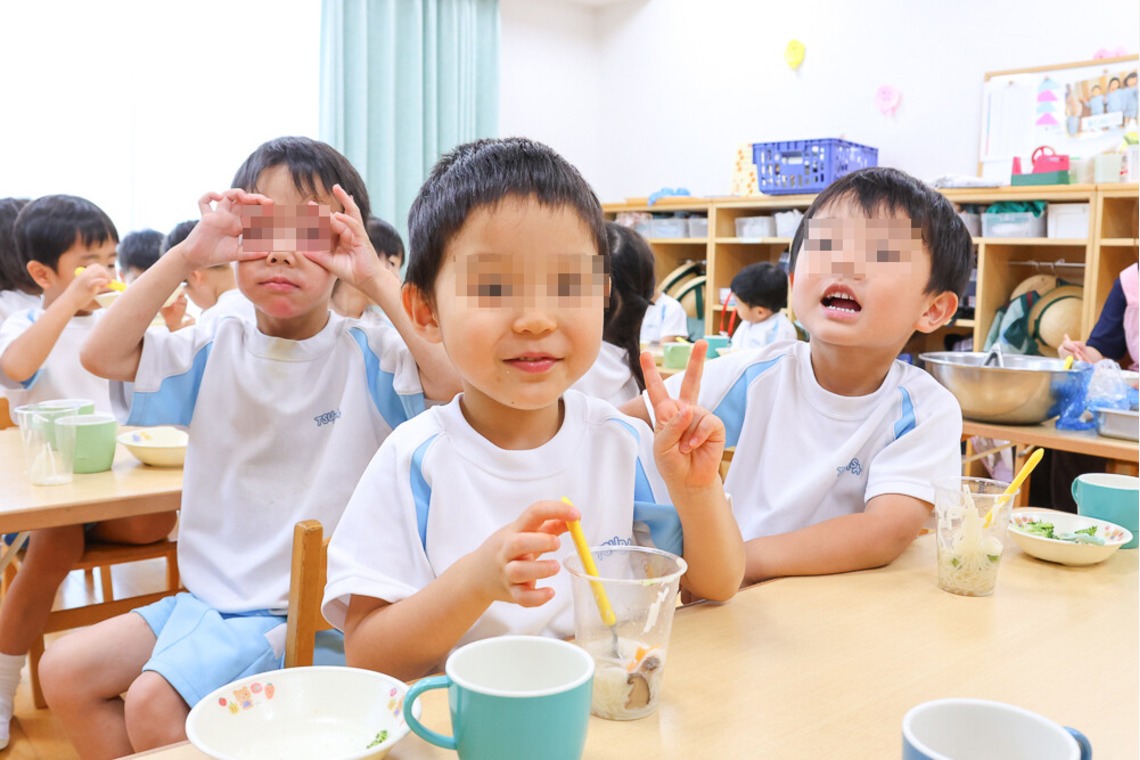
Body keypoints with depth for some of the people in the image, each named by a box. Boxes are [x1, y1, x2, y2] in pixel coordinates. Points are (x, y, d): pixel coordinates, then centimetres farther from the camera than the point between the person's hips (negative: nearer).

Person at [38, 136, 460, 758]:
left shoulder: (366, 354, -9)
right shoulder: (217, 351, 4)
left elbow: (454, 378, -27)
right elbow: (101, 356, -7)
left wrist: (377, 278, -25)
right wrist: (185, 257, -13)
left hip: (313, 611, -5)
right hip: (211, 596, 6)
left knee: (153, 701, -20)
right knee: (65, 672, 0)